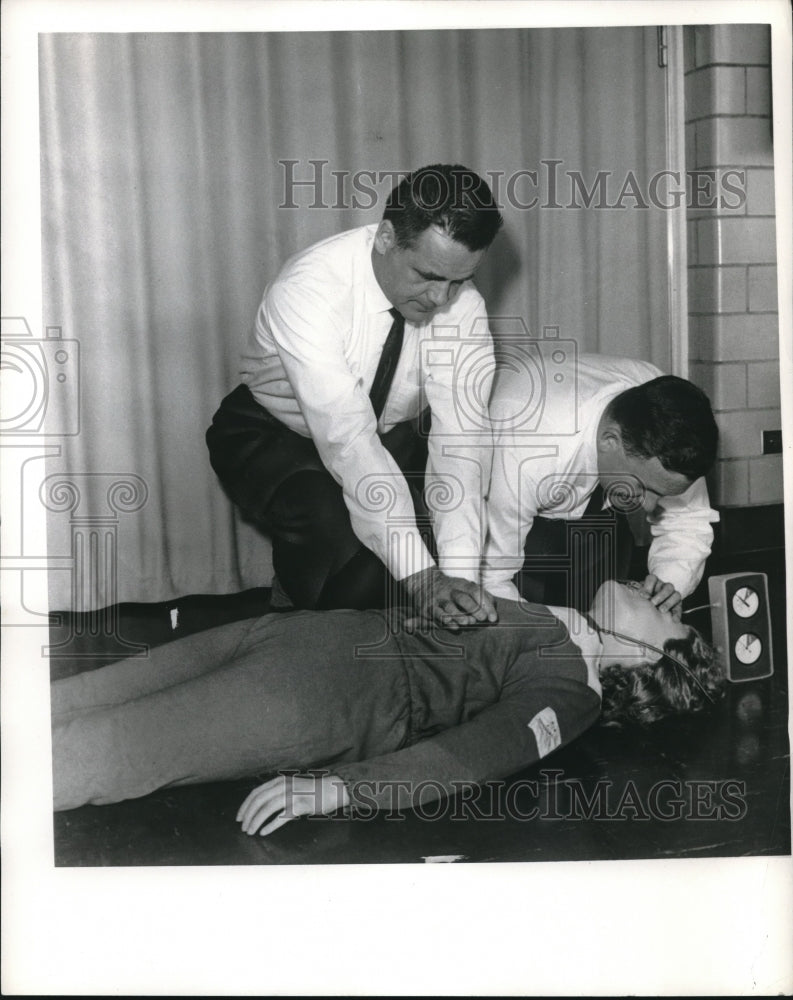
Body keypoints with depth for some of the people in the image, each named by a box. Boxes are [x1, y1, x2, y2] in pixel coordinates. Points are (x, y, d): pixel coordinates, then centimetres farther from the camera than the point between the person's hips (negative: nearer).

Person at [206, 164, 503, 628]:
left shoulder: (462, 304, -20)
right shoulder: (309, 289, -34)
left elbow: (461, 433, -28)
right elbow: (347, 441, -42)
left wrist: (459, 574, -41)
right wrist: (420, 576, -47)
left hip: (391, 436, 4)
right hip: (273, 435, -4)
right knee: (337, 535, -34)